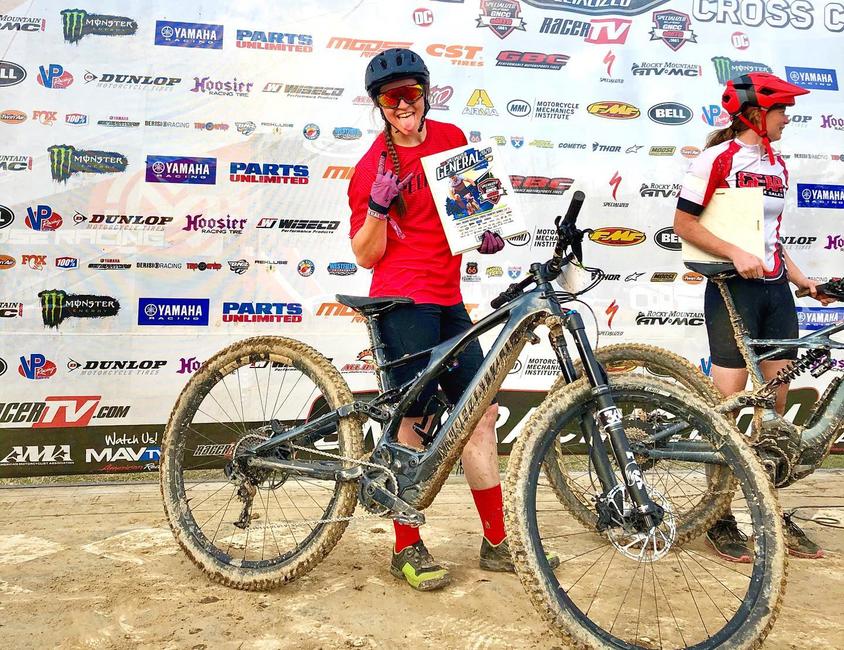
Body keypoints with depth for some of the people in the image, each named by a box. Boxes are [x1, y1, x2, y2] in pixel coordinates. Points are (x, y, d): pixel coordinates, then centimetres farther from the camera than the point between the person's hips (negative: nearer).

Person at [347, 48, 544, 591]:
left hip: (448, 300, 6)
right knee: (413, 423, -2)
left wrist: (485, 230, 9)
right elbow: (366, 255, -7)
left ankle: (498, 544, 17)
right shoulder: (373, 166, -6)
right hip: (403, 301, -6)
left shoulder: (451, 137, 9)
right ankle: (407, 550, 13)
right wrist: (378, 205, -23)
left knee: (482, 415, 6)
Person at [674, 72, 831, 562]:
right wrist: (737, 255, -20)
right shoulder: (718, 158, -6)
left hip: (775, 289, 7)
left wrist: (803, 281, 9)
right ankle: (720, 518, 8)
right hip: (733, 288, -7)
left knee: (774, 408, 8)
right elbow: (684, 224, -10)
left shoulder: (778, 166, 15)